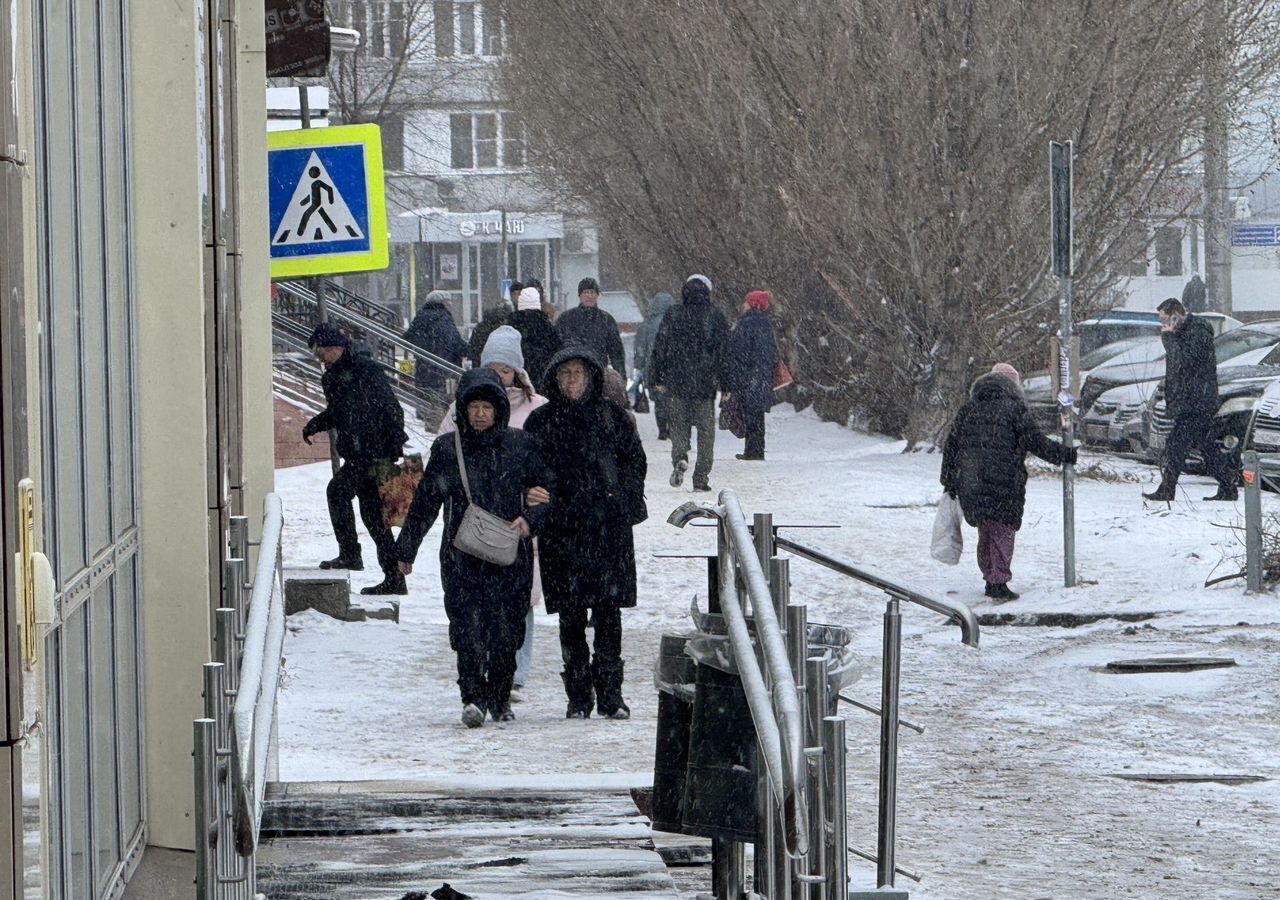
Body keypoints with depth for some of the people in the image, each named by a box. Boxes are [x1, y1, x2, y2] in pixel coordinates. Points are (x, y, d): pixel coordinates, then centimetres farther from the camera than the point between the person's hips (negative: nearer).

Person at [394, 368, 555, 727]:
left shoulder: (520, 446, 5)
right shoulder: (447, 451, 5)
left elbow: (548, 490, 12)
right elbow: (424, 503, 12)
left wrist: (530, 519, -6)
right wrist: (406, 549, 16)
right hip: (462, 557, 0)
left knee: (506, 627, 1)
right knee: (467, 626, -13)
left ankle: (500, 698, 17)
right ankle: (473, 696, -15)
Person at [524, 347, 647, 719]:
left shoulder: (612, 416, 8)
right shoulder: (541, 422, 7)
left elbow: (635, 461, 12)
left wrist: (624, 502, 2)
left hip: (609, 525, 0)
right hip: (562, 529, 0)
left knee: (608, 611, -2)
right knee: (570, 615, 1)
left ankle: (609, 692, 3)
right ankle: (578, 695, 6)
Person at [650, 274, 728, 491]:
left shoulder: (672, 316, 0)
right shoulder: (716, 318, -3)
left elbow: (660, 348, 3)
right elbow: (725, 351, -2)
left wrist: (657, 379, 11)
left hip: (678, 383, 1)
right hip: (706, 384, -1)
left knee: (679, 424, 14)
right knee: (706, 430, 8)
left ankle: (679, 457, -14)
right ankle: (701, 478, 6)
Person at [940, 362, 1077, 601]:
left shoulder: (968, 410, 14)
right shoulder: (1014, 409, -3)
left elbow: (951, 447, 14)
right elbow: (1036, 442, -8)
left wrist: (949, 483, 19)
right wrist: (1066, 455, 3)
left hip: (970, 483, 5)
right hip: (1003, 481, -5)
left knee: (985, 531, 16)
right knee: (1002, 529, 0)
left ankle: (990, 578, 21)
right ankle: (998, 582, -6)